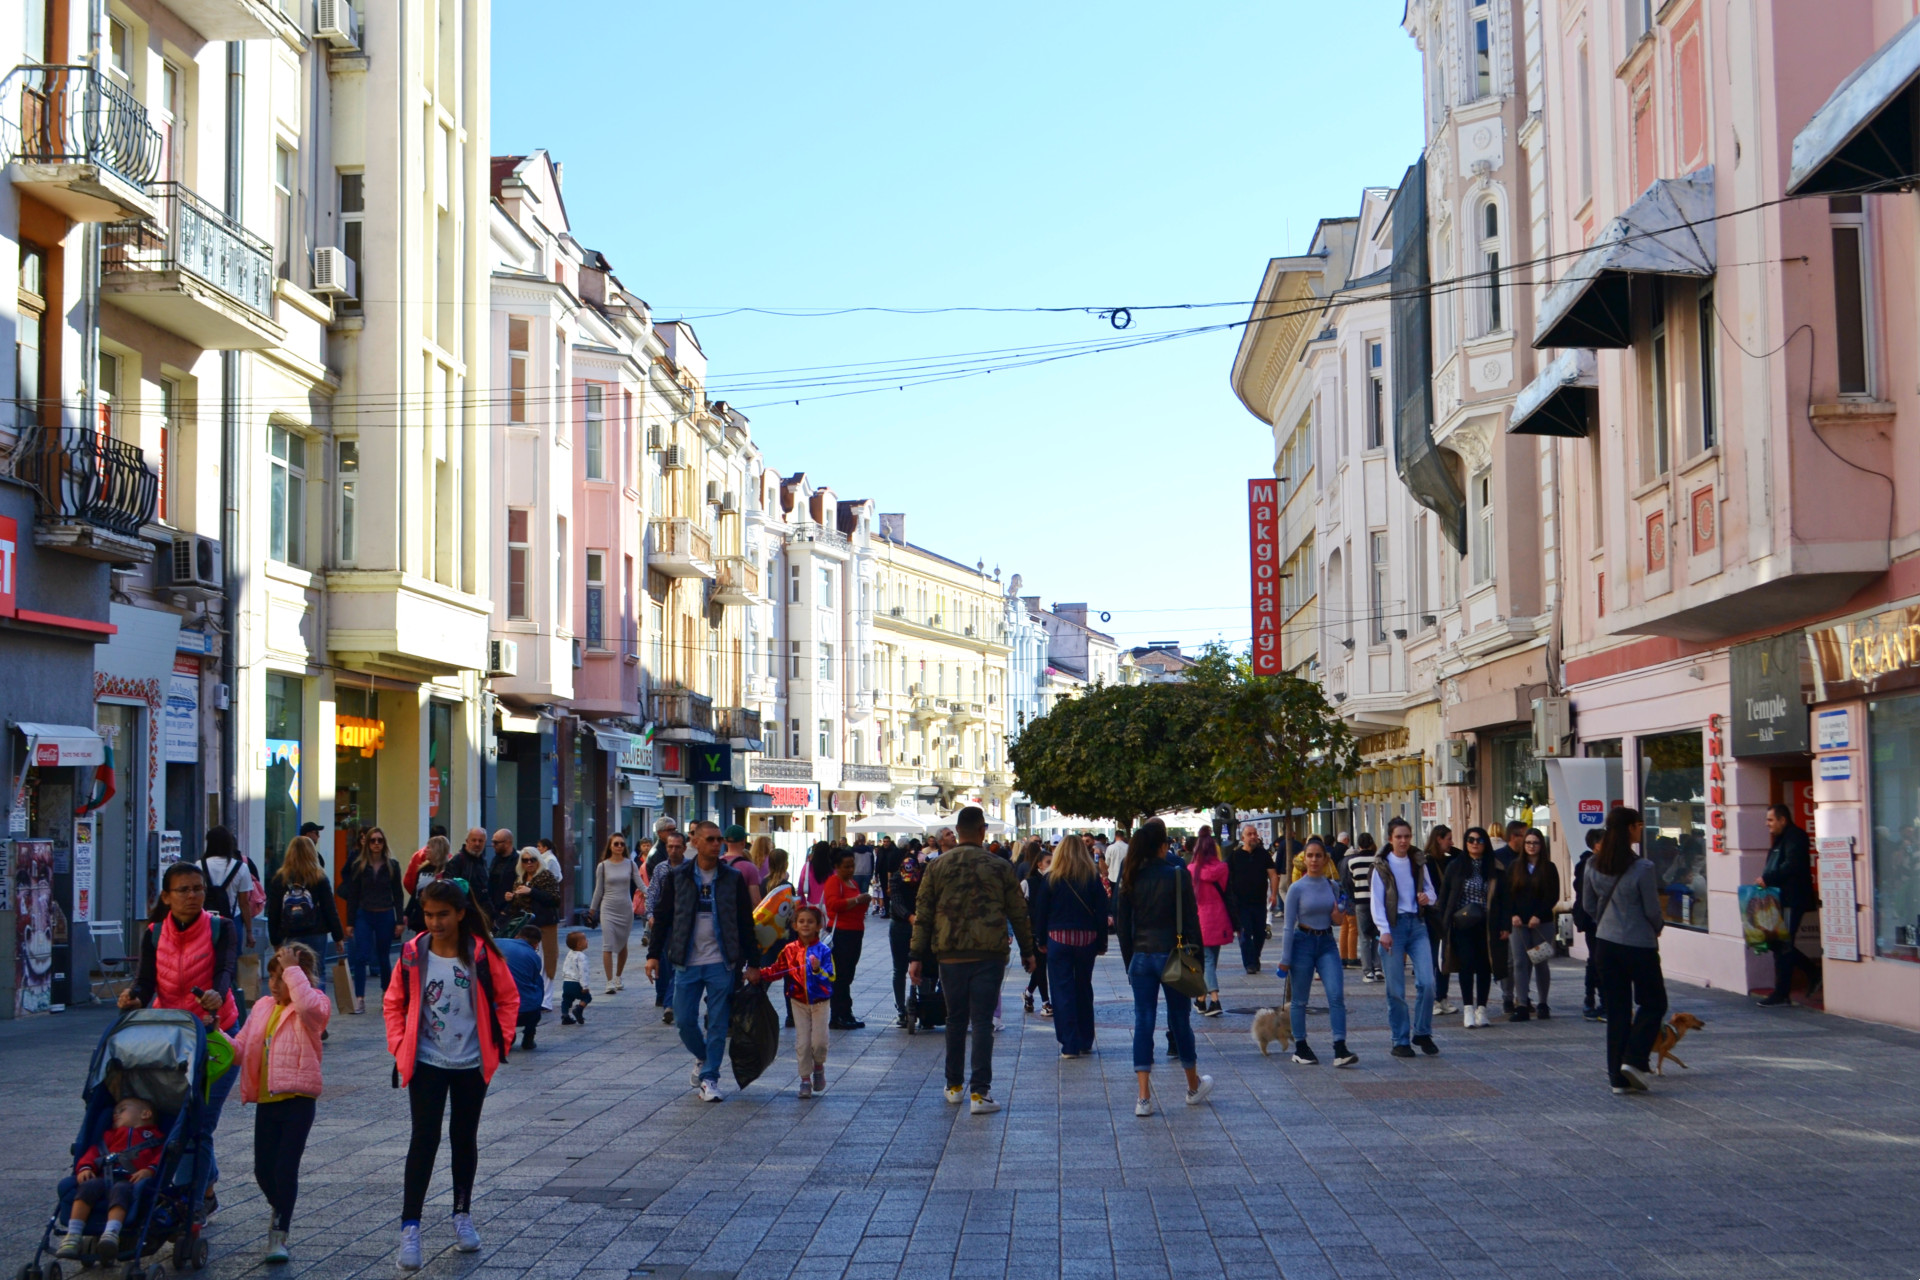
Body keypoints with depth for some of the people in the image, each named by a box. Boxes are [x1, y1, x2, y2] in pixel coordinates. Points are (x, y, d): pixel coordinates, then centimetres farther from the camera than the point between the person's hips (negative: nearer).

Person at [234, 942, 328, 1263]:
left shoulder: (316, 1005, -4)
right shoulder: (262, 1008, 15)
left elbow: (307, 1005, -31)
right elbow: (240, 1048, 14)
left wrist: (292, 969, -23)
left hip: (298, 1100, -6)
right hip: (265, 1101, 6)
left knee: (286, 1167, -10)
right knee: (263, 1169, 11)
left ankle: (279, 1235, -1)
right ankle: (281, 1210, 40)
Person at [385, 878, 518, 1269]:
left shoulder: (482, 953, -9)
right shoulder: (413, 954, -6)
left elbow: (508, 997, 3)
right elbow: (394, 1003, 6)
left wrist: (500, 1040, -3)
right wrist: (399, 1044, -3)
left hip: (471, 1063, 1)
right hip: (426, 1062, 0)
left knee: (465, 1138, 12)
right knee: (424, 1139, -6)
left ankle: (463, 1215, 28)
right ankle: (410, 1226, -5)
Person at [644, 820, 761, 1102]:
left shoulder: (733, 879, 1)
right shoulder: (676, 877, 2)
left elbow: (746, 923, 5)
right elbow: (662, 917, 7)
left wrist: (752, 963, 2)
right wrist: (653, 954, 1)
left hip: (721, 963, -1)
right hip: (686, 962, 1)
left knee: (718, 1024, 0)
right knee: (684, 1020, 3)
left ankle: (709, 1077, 11)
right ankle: (705, 1059, 29)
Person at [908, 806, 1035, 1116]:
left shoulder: (937, 866, 2)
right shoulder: (1000, 867, -2)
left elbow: (923, 914, 3)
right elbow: (1018, 913, 4)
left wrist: (917, 956, 7)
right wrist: (1027, 951, 15)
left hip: (950, 956, 2)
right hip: (989, 954, -2)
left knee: (955, 1020, 15)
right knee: (982, 1021, -1)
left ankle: (954, 1086, 24)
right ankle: (979, 1092, -7)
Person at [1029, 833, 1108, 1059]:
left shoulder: (1050, 879, -3)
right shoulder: (1093, 878, 0)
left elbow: (1040, 911, -1)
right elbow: (1102, 912, 1)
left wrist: (1041, 941, 8)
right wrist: (1101, 942, 7)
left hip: (1058, 938, -2)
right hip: (1086, 939, 2)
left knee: (1062, 990, 1)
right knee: (1084, 989, 14)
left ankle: (1070, 1045, -4)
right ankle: (1085, 1042, 20)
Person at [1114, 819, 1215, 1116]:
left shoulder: (1130, 877, 0)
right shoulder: (1178, 875, -9)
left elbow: (1121, 924, 3)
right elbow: (1191, 921, -8)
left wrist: (1129, 962, 12)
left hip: (1141, 957, 2)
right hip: (1172, 956, -2)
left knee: (1143, 1023, 4)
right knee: (1180, 1020, 12)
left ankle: (1144, 1097, -2)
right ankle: (1194, 1087, 30)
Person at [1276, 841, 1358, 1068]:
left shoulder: (1332, 886, 4)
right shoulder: (1297, 889, -6)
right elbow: (1288, 925, -3)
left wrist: (1337, 919, -8)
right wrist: (1285, 959, -5)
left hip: (1327, 943, 3)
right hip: (1303, 943, -3)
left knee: (1337, 995, -11)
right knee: (1300, 999, 6)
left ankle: (1340, 1049, -15)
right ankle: (1301, 1048, 19)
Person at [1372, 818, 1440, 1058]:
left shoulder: (1419, 863, 11)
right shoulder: (1382, 867, 0)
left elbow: (1431, 891, 18)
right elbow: (1376, 902, -4)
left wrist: (1427, 897, -6)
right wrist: (1384, 931, -16)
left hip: (1417, 924, 3)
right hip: (1394, 926, -3)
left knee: (1427, 982, -9)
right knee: (1396, 989, -1)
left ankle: (1422, 1033, 8)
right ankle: (1400, 1041, 8)